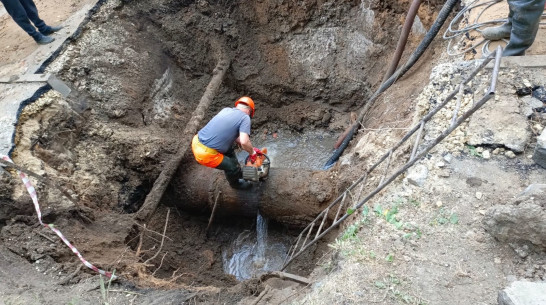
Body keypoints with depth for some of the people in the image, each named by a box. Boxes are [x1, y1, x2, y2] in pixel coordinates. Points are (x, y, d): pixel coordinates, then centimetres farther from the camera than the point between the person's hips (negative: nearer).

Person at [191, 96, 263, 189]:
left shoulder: (226, 110, 13)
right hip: (206, 154, -8)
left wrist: (250, 149, 24)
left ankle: (238, 174, 46)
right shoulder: (245, 117, -7)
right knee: (233, 167, 14)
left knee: (229, 150, 29)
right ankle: (235, 182, 44)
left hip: (196, 142, 8)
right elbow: (244, 142, -20)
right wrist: (252, 152, 1)